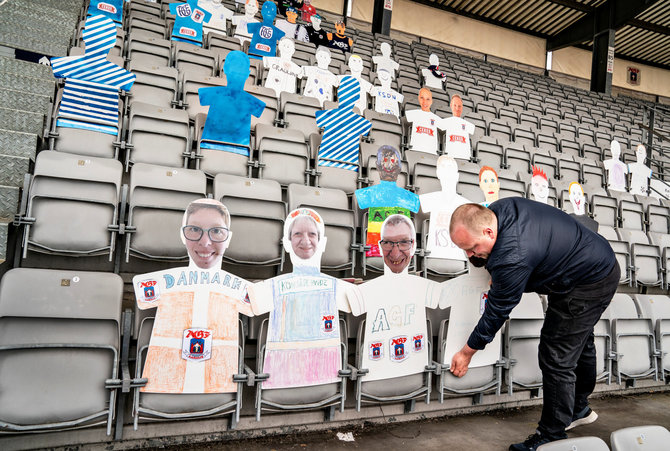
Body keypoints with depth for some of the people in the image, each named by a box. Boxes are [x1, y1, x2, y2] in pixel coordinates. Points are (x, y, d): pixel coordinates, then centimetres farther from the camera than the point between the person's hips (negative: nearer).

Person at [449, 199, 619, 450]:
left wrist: (466, 353, -13)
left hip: (588, 286, -10)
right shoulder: (498, 209, -13)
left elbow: (496, 313, -26)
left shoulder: (512, 259, -38)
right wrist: (478, 254, -11)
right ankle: (579, 409, 46)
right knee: (578, 341, 25)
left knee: (556, 359, -6)